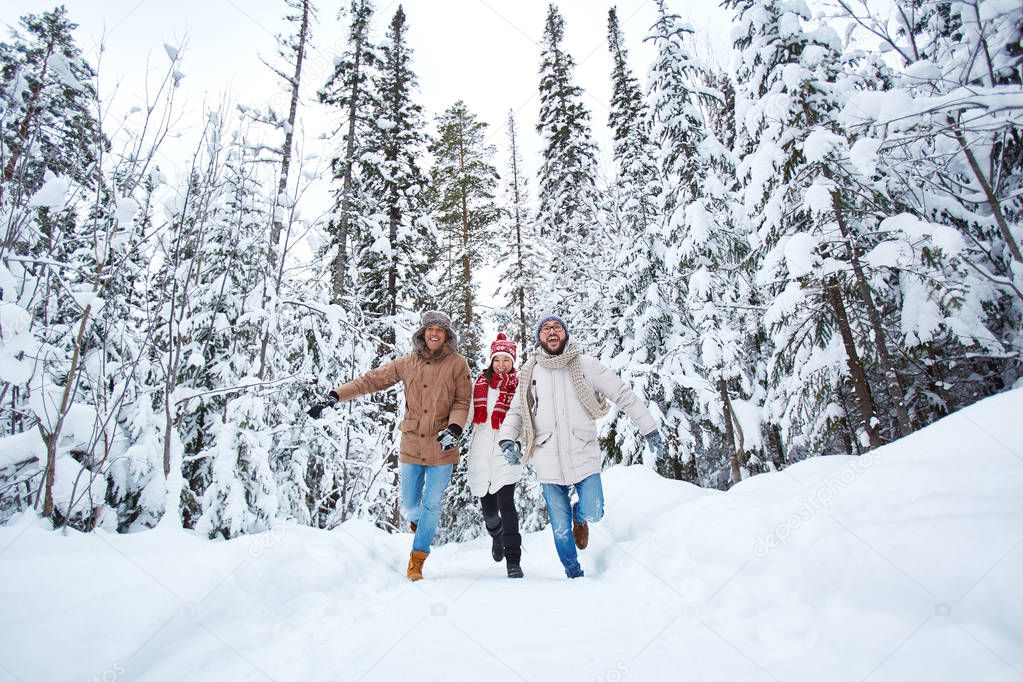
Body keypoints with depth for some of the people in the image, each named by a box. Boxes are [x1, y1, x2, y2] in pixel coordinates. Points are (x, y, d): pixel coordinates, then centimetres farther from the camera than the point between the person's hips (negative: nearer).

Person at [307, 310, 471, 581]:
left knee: (432, 505, 3)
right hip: (412, 445, 2)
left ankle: (417, 560, 21)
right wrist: (334, 397, 2)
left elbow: (463, 402, -2)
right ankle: (418, 521, 46)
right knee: (409, 505, 9)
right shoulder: (408, 363, 3)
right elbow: (371, 380, 6)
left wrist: (454, 429, -19)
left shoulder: (457, 364, -3)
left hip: (442, 447, -2)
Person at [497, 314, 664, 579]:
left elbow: (624, 395, 3)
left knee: (592, 514, -5)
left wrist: (650, 429, 2)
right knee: (560, 528, 7)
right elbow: (516, 411, 13)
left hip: (583, 455, -1)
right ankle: (574, 574, 33)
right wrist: (507, 439, -5)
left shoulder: (585, 365, 0)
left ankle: (580, 516, 33)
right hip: (548, 461, 1)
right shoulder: (530, 372, 6)